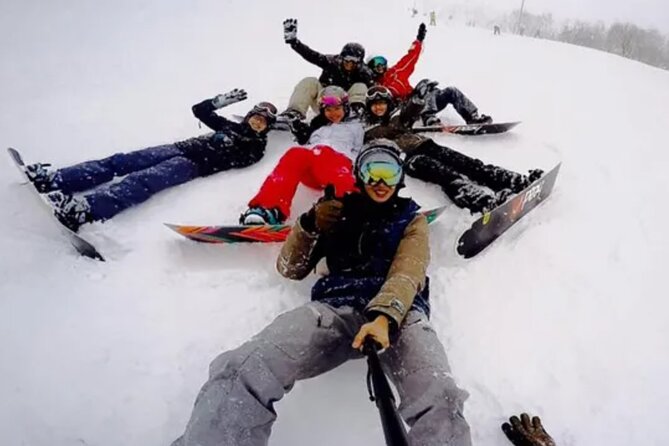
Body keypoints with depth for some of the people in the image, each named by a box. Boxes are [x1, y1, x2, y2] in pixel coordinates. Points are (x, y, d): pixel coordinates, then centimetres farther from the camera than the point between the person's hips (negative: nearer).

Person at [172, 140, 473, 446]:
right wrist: (309, 225, 2)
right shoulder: (339, 212, 25)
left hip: (399, 313, 0)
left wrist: (385, 316, -22)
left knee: (438, 403, -37)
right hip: (336, 307, 1)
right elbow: (291, 269, 22)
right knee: (243, 374, -30)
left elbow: (408, 273, 0)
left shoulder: (412, 220, 22)